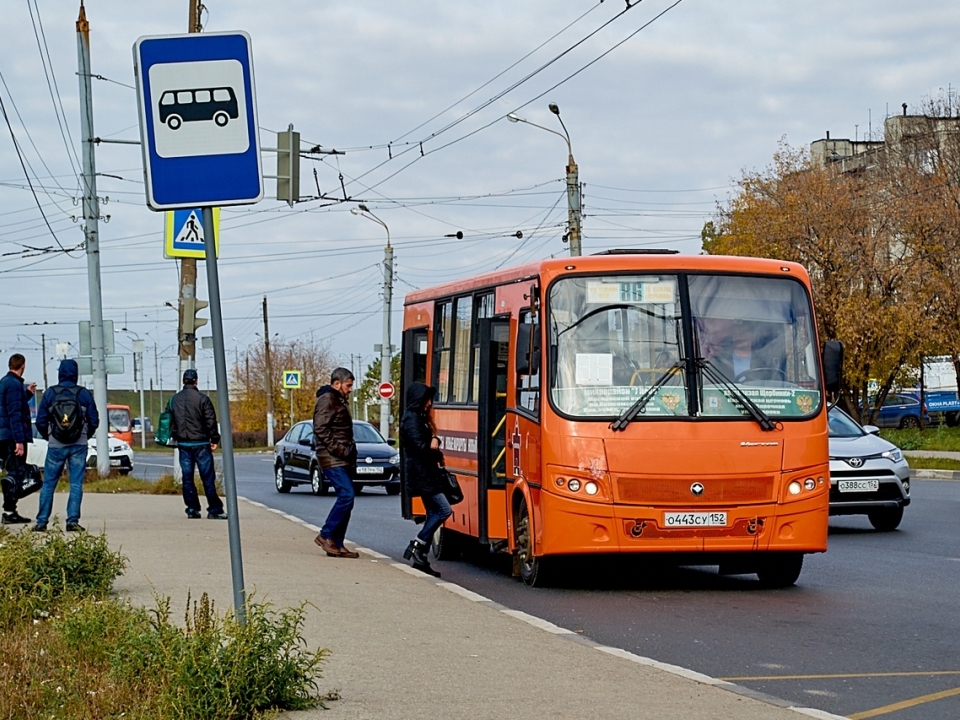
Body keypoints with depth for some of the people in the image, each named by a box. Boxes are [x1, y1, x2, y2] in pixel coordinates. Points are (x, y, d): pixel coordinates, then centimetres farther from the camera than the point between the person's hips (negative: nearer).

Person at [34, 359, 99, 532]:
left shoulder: (50, 393, -2)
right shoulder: (84, 394, -2)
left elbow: (41, 421, 0)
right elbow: (94, 421, 1)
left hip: (56, 446, 0)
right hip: (79, 445, 0)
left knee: (48, 484, 7)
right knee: (76, 484, 3)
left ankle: (41, 522, 6)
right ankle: (72, 521, -4)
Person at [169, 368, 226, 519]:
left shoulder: (174, 400, 6)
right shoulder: (202, 399, -8)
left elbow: (169, 422, 13)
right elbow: (211, 421, -9)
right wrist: (214, 439, 0)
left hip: (183, 444, 4)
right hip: (200, 443, -4)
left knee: (187, 478, 9)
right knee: (208, 477, -3)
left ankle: (192, 509, 7)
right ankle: (214, 510, -7)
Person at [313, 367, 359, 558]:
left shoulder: (339, 401, 22)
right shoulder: (327, 400, -9)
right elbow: (320, 429, -19)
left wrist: (350, 450, 13)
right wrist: (338, 449, -20)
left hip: (341, 460, 10)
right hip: (332, 460, -10)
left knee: (346, 499, 6)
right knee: (346, 495, -18)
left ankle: (336, 545, 7)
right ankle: (326, 535, -11)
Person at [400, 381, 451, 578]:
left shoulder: (419, 418, 19)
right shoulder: (412, 418, -13)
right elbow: (419, 446, -20)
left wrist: (435, 441, -4)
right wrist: (437, 454, -3)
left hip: (426, 473, 10)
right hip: (421, 474, -10)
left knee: (433, 514, 8)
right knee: (444, 510, -13)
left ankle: (421, 557, 8)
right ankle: (416, 545, -9)